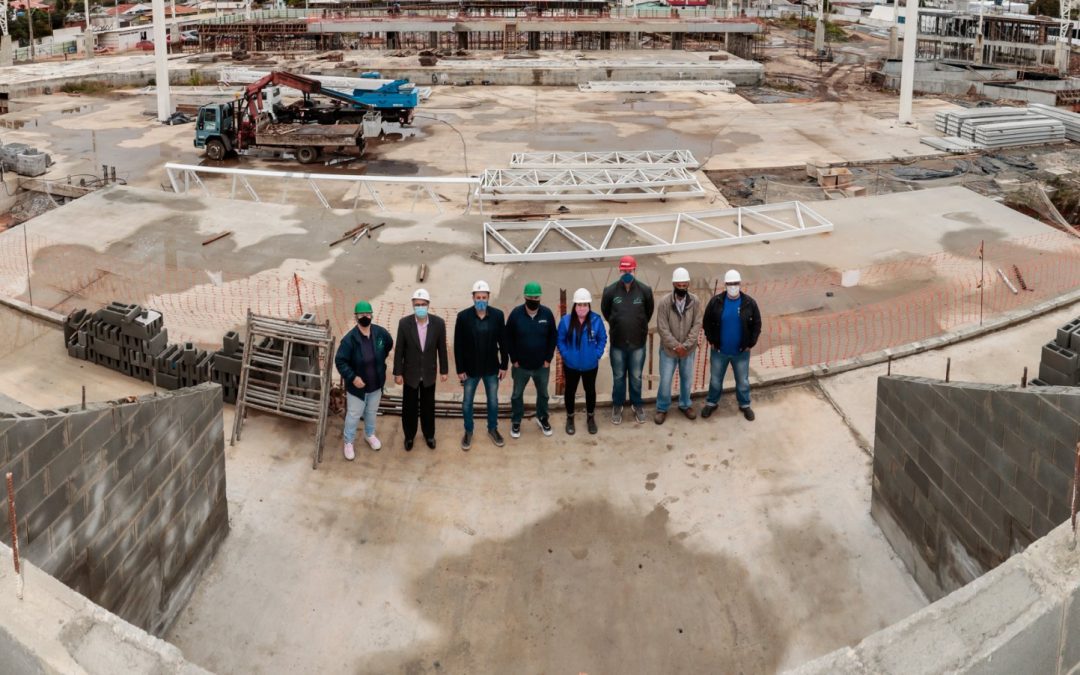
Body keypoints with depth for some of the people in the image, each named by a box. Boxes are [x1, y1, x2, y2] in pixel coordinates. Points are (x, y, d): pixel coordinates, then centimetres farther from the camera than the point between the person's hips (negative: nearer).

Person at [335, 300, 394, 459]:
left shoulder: (381, 332, -12)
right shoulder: (349, 339, -24)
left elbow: (389, 344, 11)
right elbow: (340, 361, -20)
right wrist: (352, 377, -26)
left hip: (376, 384, 4)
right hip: (357, 385, -4)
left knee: (372, 412, 25)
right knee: (354, 415, 12)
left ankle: (370, 435, 50)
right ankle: (349, 442, 33)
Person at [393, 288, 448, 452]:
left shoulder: (438, 323, -16)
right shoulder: (404, 323, -19)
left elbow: (441, 348, -5)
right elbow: (399, 350, -10)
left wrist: (444, 370, 1)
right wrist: (397, 373, -7)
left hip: (429, 373, 1)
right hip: (410, 373, -1)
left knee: (428, 406, 17)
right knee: (409, 407, 14)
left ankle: (429, 434, 39)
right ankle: (409, 436, 35)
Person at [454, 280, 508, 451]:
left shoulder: (497, 315, -9)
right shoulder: (463, 316, -14)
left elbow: (503, 341, -1)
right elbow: (458, 345, -9)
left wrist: (504, 365, -1)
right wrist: (460, 369, -9)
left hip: (491, 368, 1)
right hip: (470, 368, -1)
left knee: (493, 401, 16)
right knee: (467, 402, 13)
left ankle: (493, 429, 38)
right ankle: (468, 432, 34)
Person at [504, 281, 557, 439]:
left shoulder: (547, 313, -9)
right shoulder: (516, 313, -13)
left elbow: (553, 337, 0)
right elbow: (508, 338, -5)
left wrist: (548, 359, -3)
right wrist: (514, 359, -7)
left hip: (542, 365, 1)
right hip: (520, 365, -1)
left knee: (543, 393, 18)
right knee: (517, 394, 13)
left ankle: (542, 418, 39)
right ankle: (516, 422, 30)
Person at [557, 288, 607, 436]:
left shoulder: (596, 320, -15)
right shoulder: (566, 321, -16)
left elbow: (602, 339, -3)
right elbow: (560, 340, -4)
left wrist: (597, 354, -9)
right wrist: (565, 355, -11)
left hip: (590, 365, 0)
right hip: (571, 365, 0)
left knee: (590, 390, 18)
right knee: (570, 391, 16)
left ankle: (590, 418, 39)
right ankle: (570, 418, 37)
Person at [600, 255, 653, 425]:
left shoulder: (645, 290, -10)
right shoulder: (610, 291, -10)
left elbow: (649, 312, 7)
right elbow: (605, 312, 8)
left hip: (638, 343, 0)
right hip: (617, 343, 0)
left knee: (636, 377, 14)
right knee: (618, 377, 14)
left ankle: (637, 405, 32)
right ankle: (617, 406, 30)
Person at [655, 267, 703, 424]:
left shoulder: (695, 301, -9)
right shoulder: (665, 302, -16)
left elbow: (697, 325, -9)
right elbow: (662, 328, -15)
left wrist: (685, 345, -17)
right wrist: (676, 346, -19)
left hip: (688, 349, 2)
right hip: (668, 349, -2)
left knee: (687, 379, 17)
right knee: (665, 380, 5)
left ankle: (685, 405, 37)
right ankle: (662, 408, 23)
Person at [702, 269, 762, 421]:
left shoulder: (749, 303, -10)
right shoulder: (716, 301, -10)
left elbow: (757, 324, -1)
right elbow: (707, 322, 1)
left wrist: (750, 344, -4)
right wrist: (711, 340, -3)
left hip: (741, 352, 0)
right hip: (719, 351, 0)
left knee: (743, 381, 15)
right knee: (715, 380, 16)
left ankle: (744, 405, 35)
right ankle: (711, 403, 37)